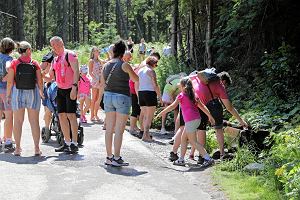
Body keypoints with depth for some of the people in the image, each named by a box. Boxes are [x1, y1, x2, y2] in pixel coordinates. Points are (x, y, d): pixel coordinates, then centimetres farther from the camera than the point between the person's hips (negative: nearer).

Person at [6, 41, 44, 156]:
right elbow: (40, 82, -4)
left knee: (18, 121, 8)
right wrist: (41, 93, 12)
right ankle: (36, 148, 9)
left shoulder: (14, 63, -5)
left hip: (18, 94, 0)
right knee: (34, 121, 7)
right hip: (33, 93, 0)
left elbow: (10, 82, -7)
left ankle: (17, 148, 10)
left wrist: (8, 95, 4)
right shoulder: (35, 64, -4)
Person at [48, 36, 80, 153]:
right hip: (60, 90, 8)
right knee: (61, 115, 6)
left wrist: (74, 87, -22)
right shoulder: (55, 59, 18)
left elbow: (76, 71, -15)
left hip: (70, 90, -8)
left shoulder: (70, 55, -6)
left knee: (71, 115, -10)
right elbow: (50, 77, 24)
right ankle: (67, 143, 14)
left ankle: (74, 144, -7)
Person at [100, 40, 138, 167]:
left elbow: (102, 85, 14)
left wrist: (101, 98, 27)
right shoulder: (124, 65, -10)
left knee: (109, 129, 9)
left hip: (108, 96, 6)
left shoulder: (106, 66, 7)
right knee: (119, 130, -4)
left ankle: (109, 157, 14)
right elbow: (136, 79, 3)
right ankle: (116, 158, -4)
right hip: (122, 97, -6)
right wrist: (130, 71, 23)